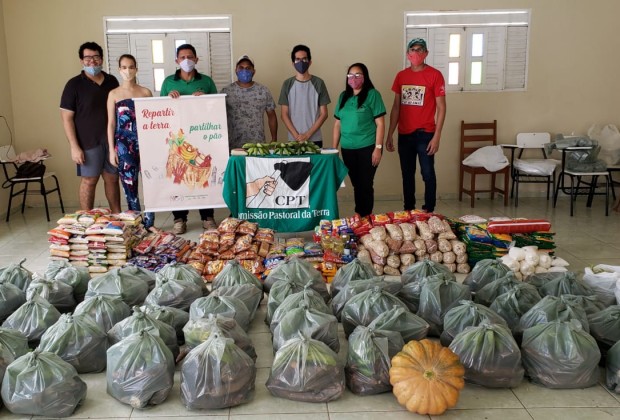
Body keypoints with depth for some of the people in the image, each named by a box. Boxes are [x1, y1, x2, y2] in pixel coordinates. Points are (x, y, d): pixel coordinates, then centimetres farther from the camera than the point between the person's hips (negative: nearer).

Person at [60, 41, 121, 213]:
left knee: (112, 178, 11)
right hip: (89, 142, -4)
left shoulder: (112, 81, 8)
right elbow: (67, 118, -7)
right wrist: (74, 146, -14)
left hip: (112, 140, 4)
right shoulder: (74, 84, -5)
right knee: (89, 181, 2)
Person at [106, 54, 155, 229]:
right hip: (124, 144, 0)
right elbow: (111, 124, 4)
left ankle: (149, 223, 5)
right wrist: (112, 150, -2)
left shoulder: (146, 92, 7)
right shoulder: (114, 94, 5)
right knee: (129, 185, 4)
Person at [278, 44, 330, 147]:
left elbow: (324, 114, 0)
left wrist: (307, 134, -9)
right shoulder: (287, 84, 4)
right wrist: (297, 136, -9)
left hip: (315, 139, -1)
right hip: (293, 140, 1)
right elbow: (284, 114, 3)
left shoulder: (318, 83, 1)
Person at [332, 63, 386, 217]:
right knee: (356, 184, 13)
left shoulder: (372, 94, -5)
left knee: (366, 184, 1)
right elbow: (338, 124, 13)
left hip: (367, 147, -5)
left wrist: (378, 148, -13)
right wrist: (334, 148, 9)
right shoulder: (343, 96, 10)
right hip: (348, 149, 5)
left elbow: (380, 123, -8)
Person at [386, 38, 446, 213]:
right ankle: (408, 210, 22)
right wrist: (390, 135, 7)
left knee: (428, 174, 2)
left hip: (425, 134, -4)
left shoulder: (435, 75, -5)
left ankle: (429, 212, 12)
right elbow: (396, 106, 11)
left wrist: (436, 136, -13)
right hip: (404, 135, 4)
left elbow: (441, 107, -7)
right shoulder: (401, 76, 8)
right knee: (407, 174, 12)